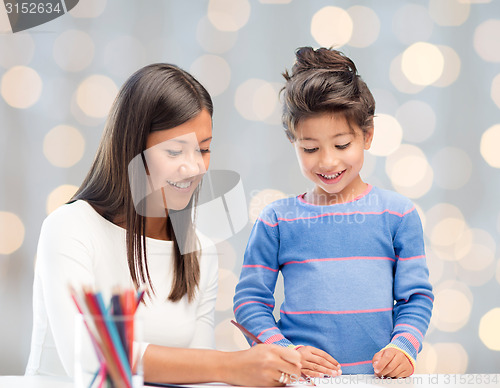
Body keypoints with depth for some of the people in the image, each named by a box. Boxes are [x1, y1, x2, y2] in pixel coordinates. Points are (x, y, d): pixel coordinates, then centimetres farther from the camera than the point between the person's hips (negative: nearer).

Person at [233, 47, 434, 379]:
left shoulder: (398, 213, 7)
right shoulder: (276, 221, 6)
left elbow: (416, 297, 9)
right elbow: (250, 300, 5)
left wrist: (403, 346, -9)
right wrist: (282, 352, -10)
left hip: (377, 375, 0)